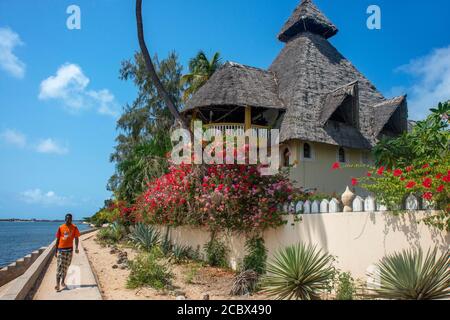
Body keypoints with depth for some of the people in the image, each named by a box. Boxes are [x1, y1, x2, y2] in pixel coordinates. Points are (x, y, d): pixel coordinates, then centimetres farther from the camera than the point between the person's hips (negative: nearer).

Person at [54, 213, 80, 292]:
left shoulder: (74, 228, 1)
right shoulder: (61, 228, 0)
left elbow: (76, 238, 0)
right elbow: (57, 239, 5)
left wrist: (76, 248, -15)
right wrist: (55, 250, 4)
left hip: (69, 249, 1)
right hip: (61, 249, -1)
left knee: (66, 266, 10)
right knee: (59, 266, -8)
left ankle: (63, 282, 24)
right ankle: (57, 284, -10)